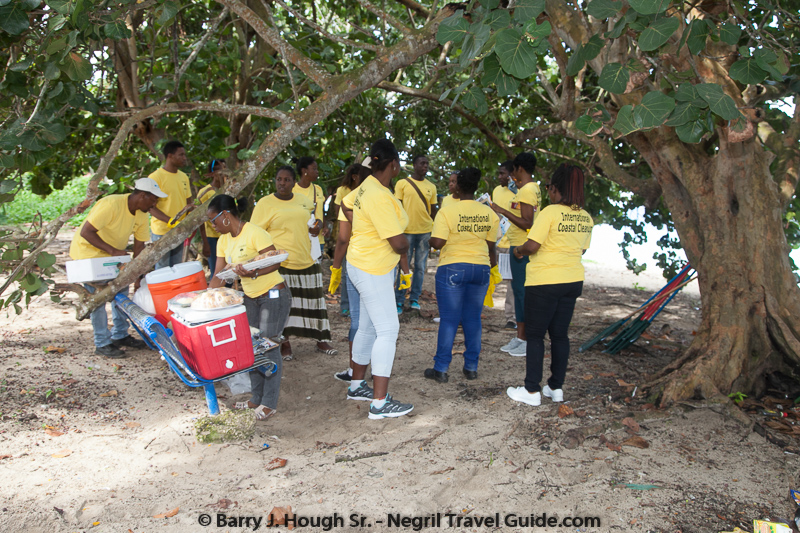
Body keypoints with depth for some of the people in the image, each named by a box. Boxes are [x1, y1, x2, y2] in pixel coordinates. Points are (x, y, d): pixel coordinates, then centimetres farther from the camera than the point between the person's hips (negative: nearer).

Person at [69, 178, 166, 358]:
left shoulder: (142, 214, -6)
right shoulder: (111, 205, -30)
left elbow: (139, 244, -2)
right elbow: (85, 232, -30)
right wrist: (112, 250, -35)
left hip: (111, 255, 8)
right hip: (88, 251, -8)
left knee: (121, 291, 9)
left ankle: (120, 336, 22)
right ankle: (102, 344, 2)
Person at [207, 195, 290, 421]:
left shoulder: (254, 233, -19)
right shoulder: (224, 240, 7)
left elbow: (275, 261, -23)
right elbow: (219, 276, 7)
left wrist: (254, 273, -39)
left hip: (274, 296, -8)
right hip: (251, 297, 8)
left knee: (268, 346, -5)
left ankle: (269, 403, 5)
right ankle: (256, 398, 21)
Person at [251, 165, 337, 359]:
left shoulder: (303, 200, 10)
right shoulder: (265, 203, -4)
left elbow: (312, 222, 26)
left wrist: (315, 228, 3)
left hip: (307, 261, 4)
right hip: (280, 263, -4)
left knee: (313, 301, 9)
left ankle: (322, 340, 21)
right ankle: (285, 343, 18)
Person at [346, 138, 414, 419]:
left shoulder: (369, 186, 6)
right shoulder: (380, 197, -25)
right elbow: (399, 243, -26)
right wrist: (407, 244, -1)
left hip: (366, 267, 10)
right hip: (373, 270, -10)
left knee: (368, 328, 18)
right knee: (387, 330, -7)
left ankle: (357, 385, 32)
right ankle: (380, 403, -2)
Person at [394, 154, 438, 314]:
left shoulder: (431, 187, 11)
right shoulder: (402, 183, 2)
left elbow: (433, 211, 14)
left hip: (425, 232, 3)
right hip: (406, 231, -3)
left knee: (420, 267, 7)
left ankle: (415, 299, 17)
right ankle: (399, 301, 7)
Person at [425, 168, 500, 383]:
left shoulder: (447, 211, -11)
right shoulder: (489, 213, 3)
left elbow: (437, 242, -16)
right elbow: (491, 246, 9)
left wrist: (430, 238, 6)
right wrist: (493, 267, 24)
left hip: (452, 268, -4)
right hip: (481, 268, 4)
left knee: (449, 319, 2)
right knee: (473, 318, 13)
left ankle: (441, 369, 7)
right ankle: (471, 367, 19)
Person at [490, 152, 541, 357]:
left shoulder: (526, 191, -16)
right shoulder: (533, 188, 14)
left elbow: (527, 223, -21)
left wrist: (504, 212, -19)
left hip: (521, 248, -11)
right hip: (519, 246, 11)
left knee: (523, 291, -6)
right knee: (519, 290, 14)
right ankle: (520, 337, 22)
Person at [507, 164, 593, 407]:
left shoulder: (550, 212, -16)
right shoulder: (586, 218, 6)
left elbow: (532, 245, -19)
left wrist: (519, 250, 0)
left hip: (545, 282, -7)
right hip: (573, 280, 7)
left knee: (535, 335, 3)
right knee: (560, 334, 14)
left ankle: (532, 390, 7)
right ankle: (556, 387, 21)